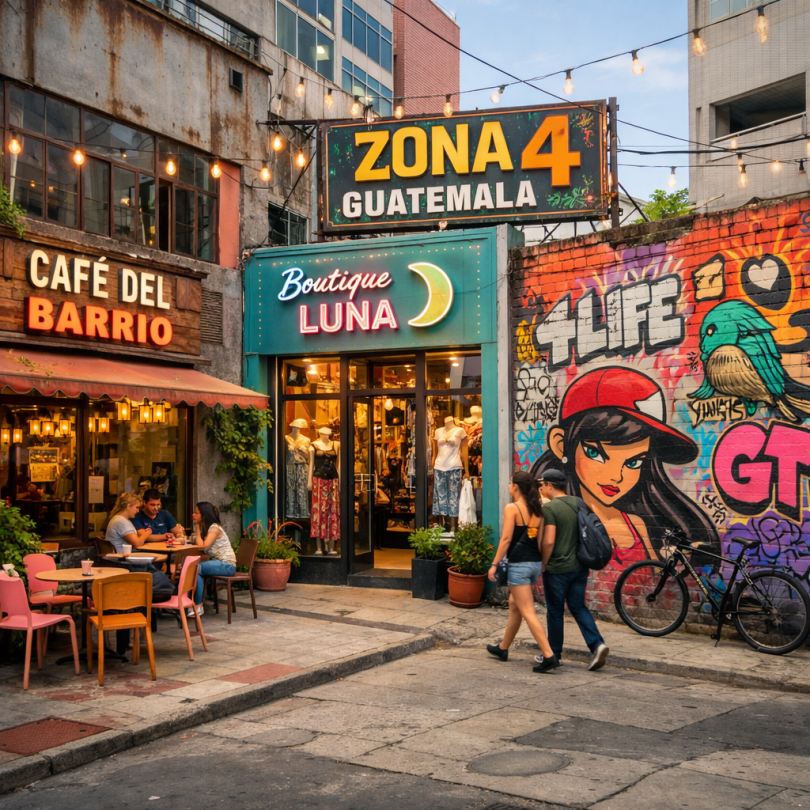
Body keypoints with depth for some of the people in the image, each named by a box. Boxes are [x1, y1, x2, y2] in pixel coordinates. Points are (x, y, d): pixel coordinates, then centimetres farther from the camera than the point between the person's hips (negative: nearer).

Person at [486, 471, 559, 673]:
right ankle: (503, 648, 35)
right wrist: (542, 563, 14)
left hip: (519, 564, -8)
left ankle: (549, 656, -14)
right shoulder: (537, 509, 8)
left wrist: (495, 564, -10)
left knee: (527, 612, -6)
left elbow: (506, 538, -14)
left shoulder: (511, 508, -11)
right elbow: (540, 540, 9)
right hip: (535, 563, 8)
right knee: (514, 605, 22)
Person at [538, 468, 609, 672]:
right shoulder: (577, 503, 6)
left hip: (557, 569, -6)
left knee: (555, 611, 7)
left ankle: (554, 654, 18)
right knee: (579, 608, 14)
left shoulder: (549, 507, -16)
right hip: (579, 567, 7)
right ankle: (597, 644, -3)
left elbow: (548, 541, -22)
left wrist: (543, 563, -8)